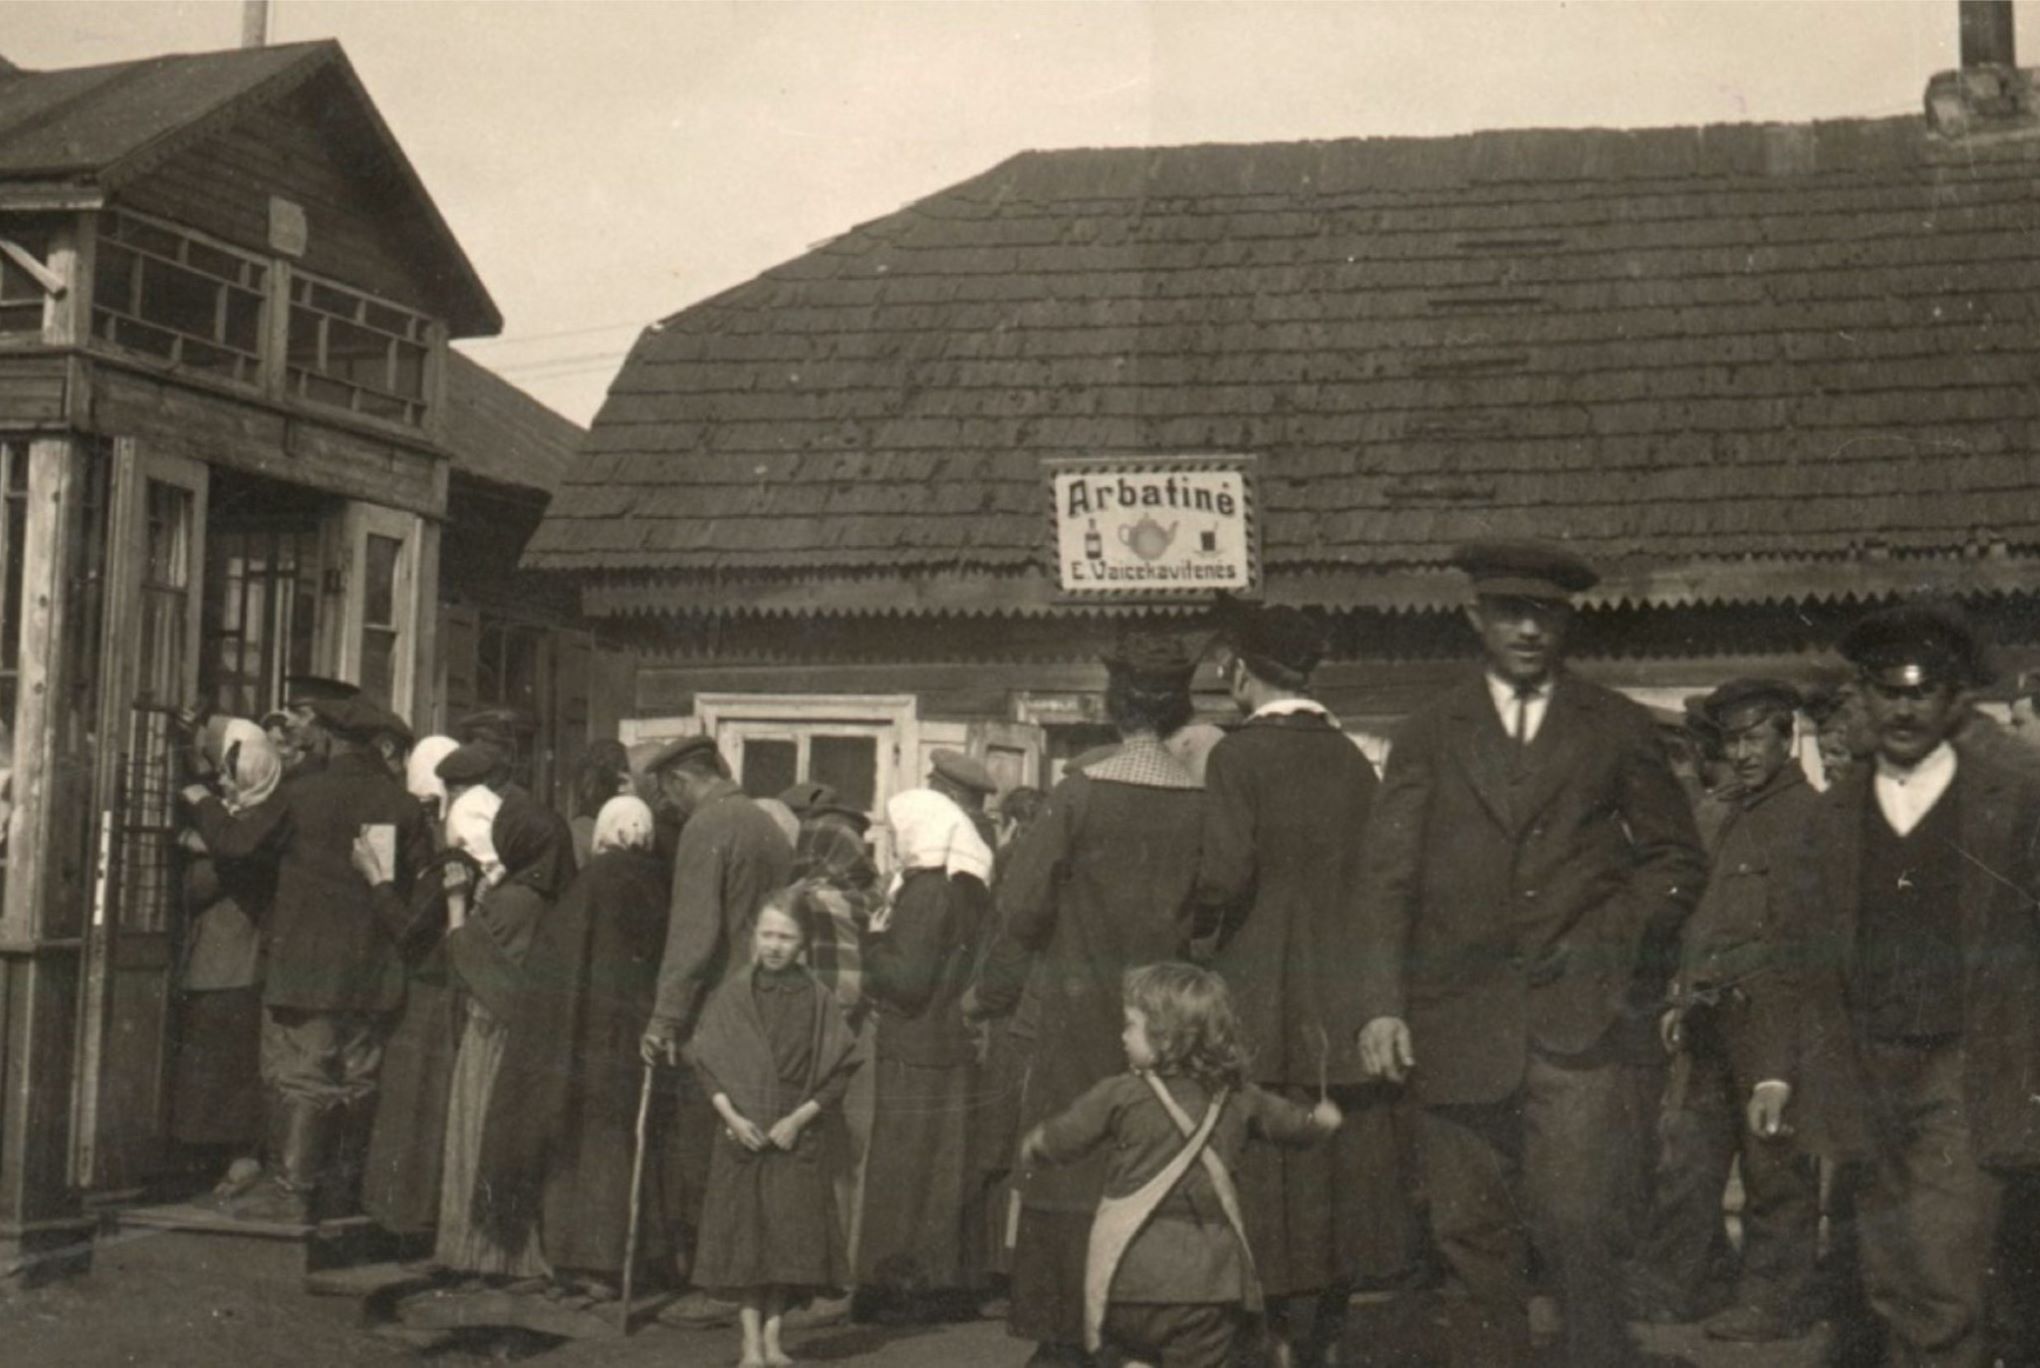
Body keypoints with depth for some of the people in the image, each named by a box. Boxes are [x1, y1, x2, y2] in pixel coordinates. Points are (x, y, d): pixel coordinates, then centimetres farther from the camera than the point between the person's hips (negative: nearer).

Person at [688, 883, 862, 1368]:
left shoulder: (818, 1001, -2)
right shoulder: (731, 996, 1)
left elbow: (838, 1072, -1)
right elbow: (707, 1063, 2)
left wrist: (799, 1117, -10)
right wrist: (732, 1117, -9)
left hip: (796, 1140, 0)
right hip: (740, 1137, 0)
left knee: (790, 1239, 2)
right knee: (744, 1237, 2)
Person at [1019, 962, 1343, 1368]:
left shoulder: (1119, 1094, -5)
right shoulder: (1238, 1098, 7)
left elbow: (1059, 1140, 5)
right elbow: (1293, 1123, 25)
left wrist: (1031, 1147, 28)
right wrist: (1320, 1118, 48)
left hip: (1135, 1273, -2)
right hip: (1208, 1277, 2)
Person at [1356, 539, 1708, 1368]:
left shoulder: (1616, 729, 12)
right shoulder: (1431, 736, 12)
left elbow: (1676, 857, 15)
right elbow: (1388, 878, 5)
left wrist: (1620, 939, -2)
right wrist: (1382, 1003, -6)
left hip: (1582, 1017, -1)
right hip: (1458, 1025, 1)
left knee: (1576, 1219, -10)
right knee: (1471, 1234, 3)